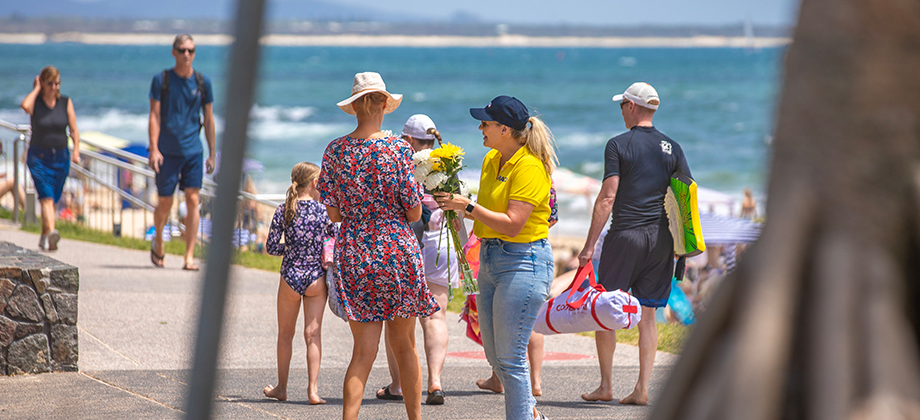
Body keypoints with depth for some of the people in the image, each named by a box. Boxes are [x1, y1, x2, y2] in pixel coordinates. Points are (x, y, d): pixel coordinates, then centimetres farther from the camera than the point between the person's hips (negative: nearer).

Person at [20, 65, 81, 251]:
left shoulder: (66, 103, 3)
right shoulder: (35, 101, -4)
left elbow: (74, 130, 4)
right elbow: (24, 106, -29)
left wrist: (76, 151, -9)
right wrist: (37, 89, -14)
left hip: (61, 158, 3)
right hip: (38, 157, -3)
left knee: (52, 199, 11)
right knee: (46, 195, -19)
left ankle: (44, 238, 25)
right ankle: (51, 233, -35)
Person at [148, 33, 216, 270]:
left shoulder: (202, 82, 6)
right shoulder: (161, 80, 0)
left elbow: (208, 119, 12)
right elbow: (154, 116, -2)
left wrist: (212, 153, 10)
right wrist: (154, 148, -12)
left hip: (193, 151, 1)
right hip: (167, 151, -1)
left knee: (193, 200, -7)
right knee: (165, 203, 2)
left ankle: (189, 257, -5)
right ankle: (158, 242, 31)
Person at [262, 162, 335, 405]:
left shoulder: (284, 211, -4)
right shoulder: (324, 211, -6)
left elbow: (271, 247, -4)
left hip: (290, 277, 1)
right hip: (316, 278, -1)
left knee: (285, 334, 15)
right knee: (313, 332, 2)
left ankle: (281, 388, 24)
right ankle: (312, 389, -7)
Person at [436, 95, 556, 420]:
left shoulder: (529, 167, -17)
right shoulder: (491, 161, 10)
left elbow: (512, 224, -22)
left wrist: (468, 206, -20)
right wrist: (457, 205, 0)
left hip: (523, 263, -9)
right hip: (490, 259, 9)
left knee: (510, 358, -7)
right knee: (494, 355, 15)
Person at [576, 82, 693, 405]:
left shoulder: (619, 145, -5)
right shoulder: (672, 148, 8)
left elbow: (607, 198, -10)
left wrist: (589, 245, -9)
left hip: (625, 234, -4)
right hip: (661, 239, 4)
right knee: (647, 314, 8)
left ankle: (606, 386, 7)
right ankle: (642, 388, 3)